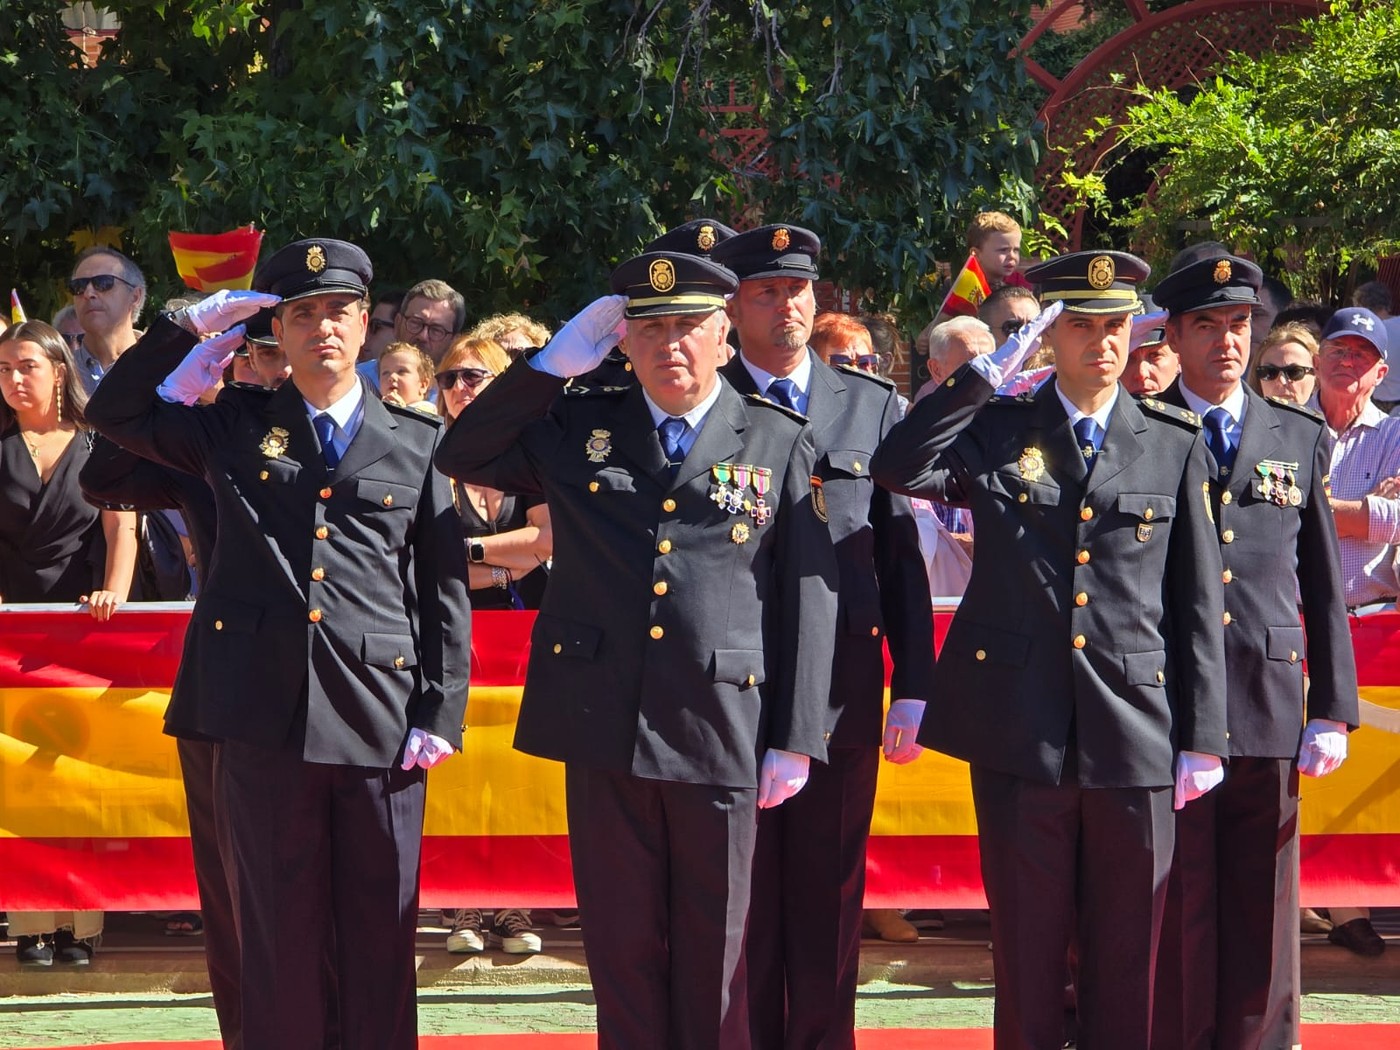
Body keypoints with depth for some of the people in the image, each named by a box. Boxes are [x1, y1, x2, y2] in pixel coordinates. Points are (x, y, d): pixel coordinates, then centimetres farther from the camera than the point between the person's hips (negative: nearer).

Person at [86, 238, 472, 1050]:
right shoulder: (235, 428, 12)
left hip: (381, 716, -1)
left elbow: (446, 588, 6)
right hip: (264, 715, 1)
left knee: (381, 936, 5)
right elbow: (117, 413, 12)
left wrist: (441, 714, -2)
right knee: (279, 934, 6)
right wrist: (191, 328, 3)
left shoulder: (418, 443, 8)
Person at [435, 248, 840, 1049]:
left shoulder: (781, 444, 3)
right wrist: (554, 364, -1)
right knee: (622, 947, 8)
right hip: (604, 729, 2)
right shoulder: (578, 428, 9)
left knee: (712, 952, 7)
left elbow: (809, 595, 1)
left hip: (721, 733, -2)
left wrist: (795, 740, -4)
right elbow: (462, 457, 7)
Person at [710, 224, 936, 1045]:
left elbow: (903, 555, 6)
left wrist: (913, 687, 2)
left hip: (842, 698, 1)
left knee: (829, 901, 7)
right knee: (742, 903, 5)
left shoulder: (875, 407, 7)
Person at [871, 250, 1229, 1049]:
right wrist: (987, 372, -13)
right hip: (1020, 733, 0)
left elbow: (1199, 602, 6)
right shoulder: (997, 430, 6)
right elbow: (899, 468, -13)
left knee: (1127, 955, 6)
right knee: (1027, 951, 6)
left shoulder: (1175, 445, 8)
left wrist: (1203, 738, 2)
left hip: (1135, 735, 1)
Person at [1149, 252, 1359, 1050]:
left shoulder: (1301, 439, 11)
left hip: (1270, 713, 2)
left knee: (1263, 913, 5)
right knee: (1175, 914, 2)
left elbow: (1325, 587, 11)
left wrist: (1333, 710, 5)